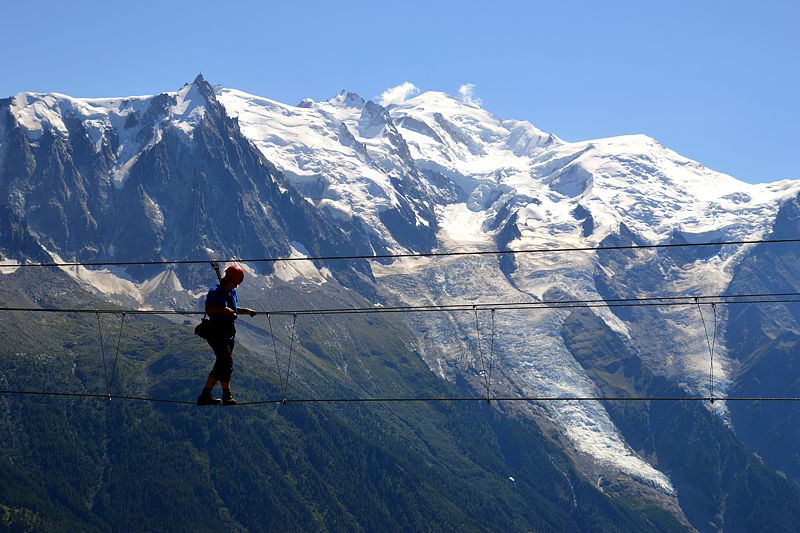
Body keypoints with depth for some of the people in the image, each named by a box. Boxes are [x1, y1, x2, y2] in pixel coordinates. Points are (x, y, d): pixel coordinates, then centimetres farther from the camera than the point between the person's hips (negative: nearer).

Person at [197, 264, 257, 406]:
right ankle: (227, 395, -6)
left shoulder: (232, 292, 14)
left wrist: (247, 310, 16)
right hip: (217, 331, -9)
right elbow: (208, 309, -24)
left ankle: (205, 395, 13)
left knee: (221, 364, 8)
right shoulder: (215, 292, -11)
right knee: (227, 362, -13)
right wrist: (223, 310, -36)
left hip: (229, 331, 9)